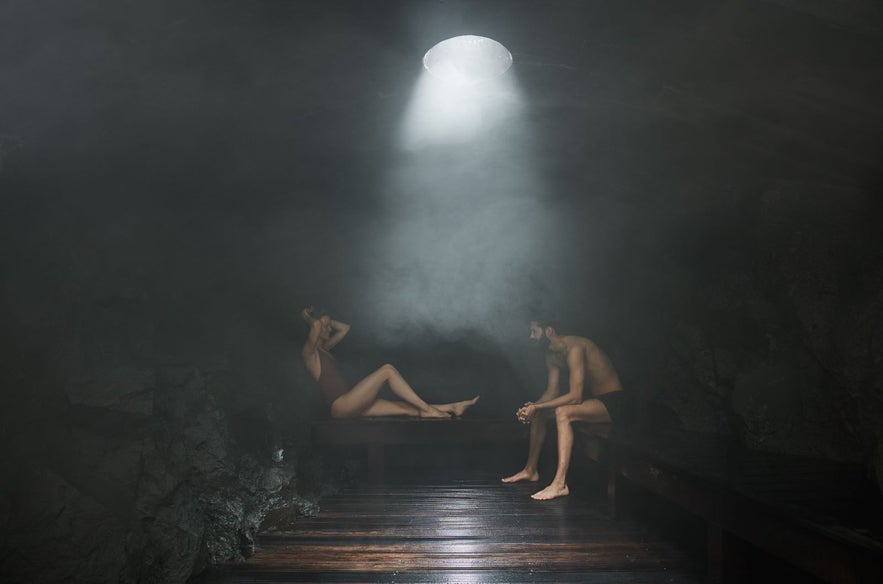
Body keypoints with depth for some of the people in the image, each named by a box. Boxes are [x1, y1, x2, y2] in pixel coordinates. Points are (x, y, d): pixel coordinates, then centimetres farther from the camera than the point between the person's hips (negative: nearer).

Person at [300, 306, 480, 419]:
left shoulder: (324, 348, 22)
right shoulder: (309, 352, -5)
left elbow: (345, 328, 31)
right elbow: (316, 325, -24)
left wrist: (325, 319, 25)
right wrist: (307, 318, -4)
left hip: (349, 406, 9)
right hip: (341, 405, -9)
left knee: (405, 407, 0)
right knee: (387, 370, -17)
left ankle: (453, 408, -4)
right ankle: (427, 409, -16)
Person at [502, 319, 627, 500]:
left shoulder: (574, 347, -25)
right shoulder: (552, 355, 5)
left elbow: (575, 396, -30)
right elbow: (551, 392, 5)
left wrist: (536, 407, -29)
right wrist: (533, 407, -14)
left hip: (613, 402, -9)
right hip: (592, 398, 10)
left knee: (563, 413, -33)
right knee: (538, 413, 7)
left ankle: (560, 484, -35)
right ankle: (531, 470, 18)